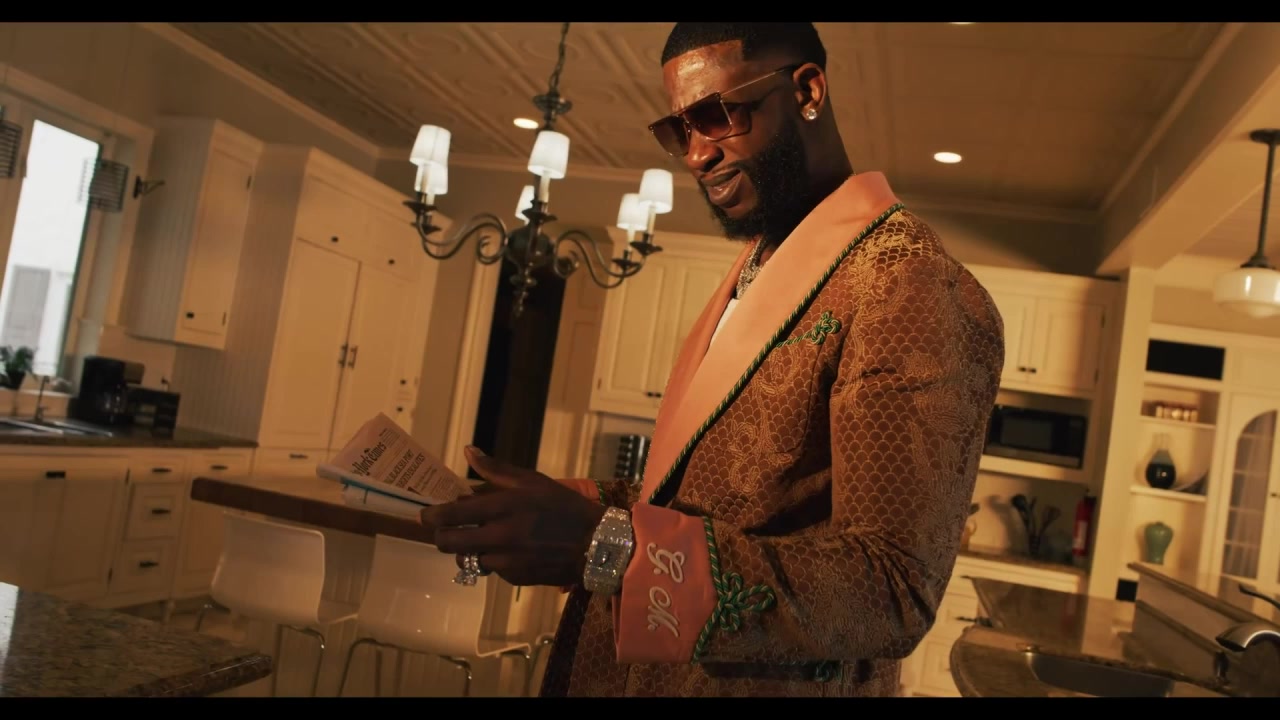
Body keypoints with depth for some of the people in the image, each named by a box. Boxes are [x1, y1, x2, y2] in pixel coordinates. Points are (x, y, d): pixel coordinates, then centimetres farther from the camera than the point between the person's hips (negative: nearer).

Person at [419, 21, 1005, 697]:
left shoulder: (912, 285, -20)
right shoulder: (754, 268, 9)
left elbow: (892, 594, -25)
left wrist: (609, 547, -31)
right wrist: (579, 512, -4)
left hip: (769, 682, -8)